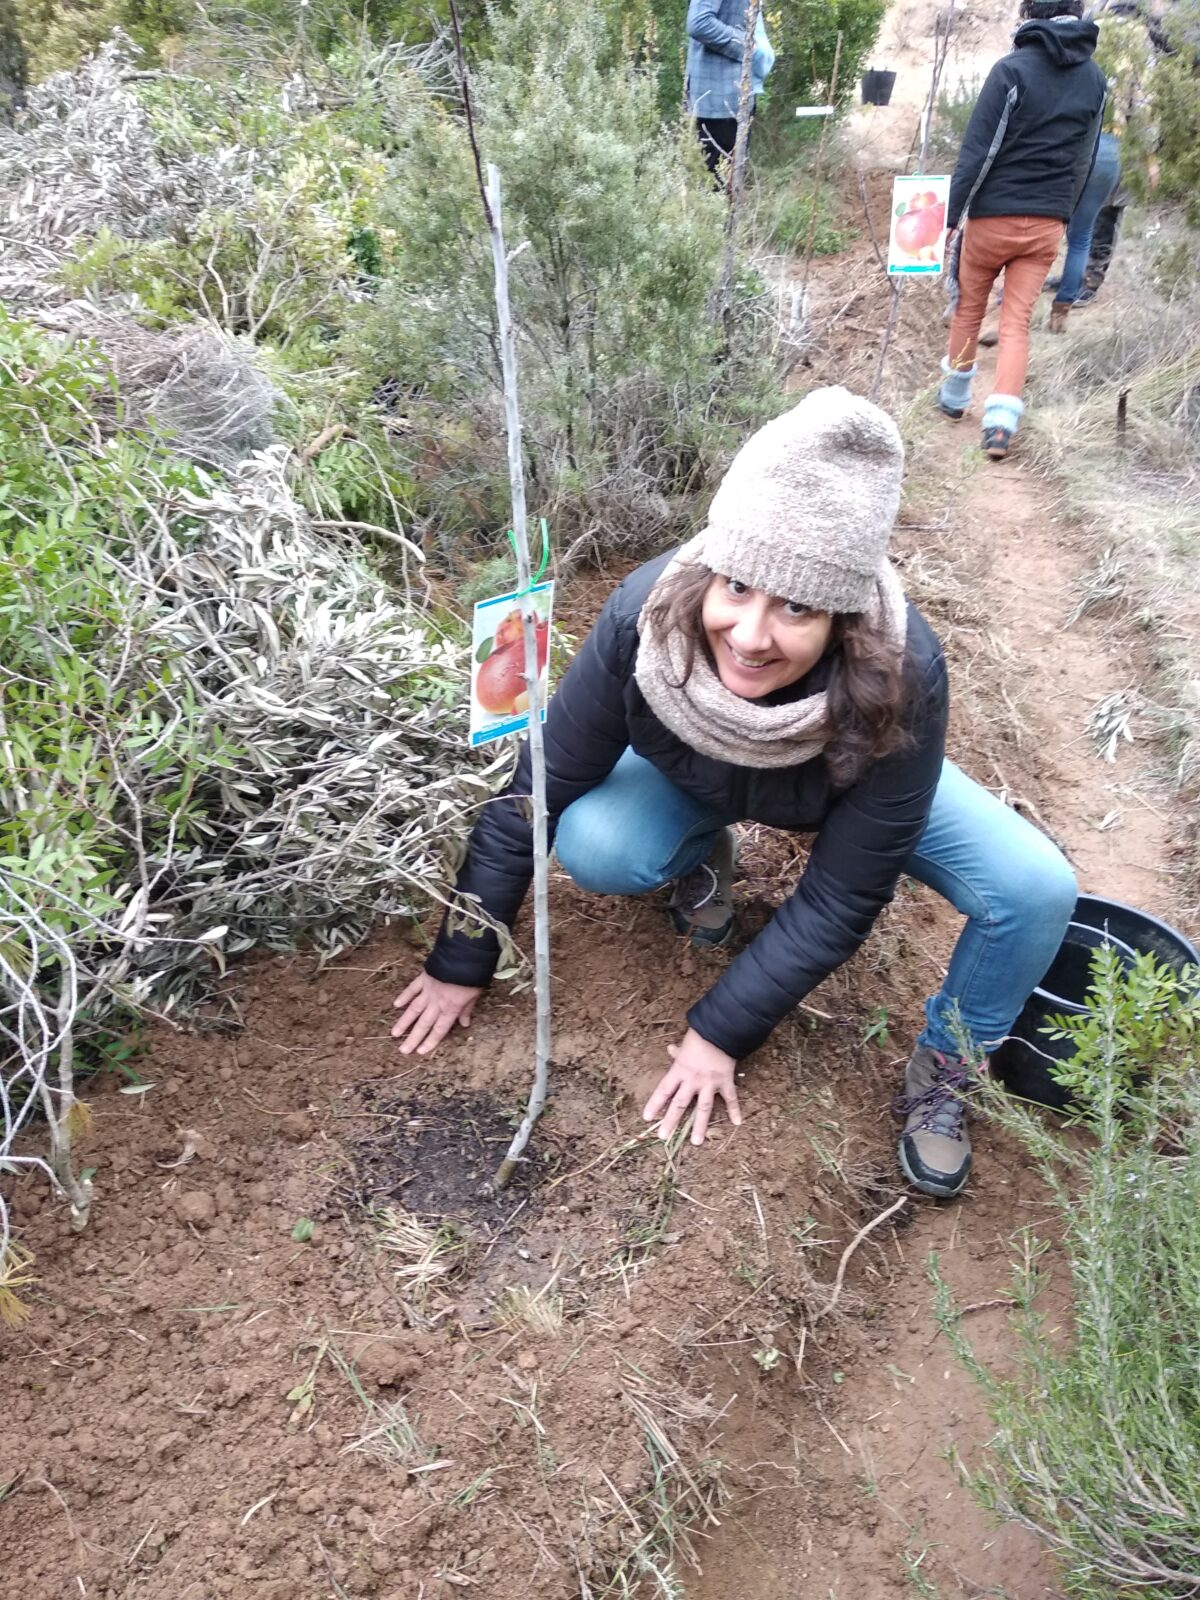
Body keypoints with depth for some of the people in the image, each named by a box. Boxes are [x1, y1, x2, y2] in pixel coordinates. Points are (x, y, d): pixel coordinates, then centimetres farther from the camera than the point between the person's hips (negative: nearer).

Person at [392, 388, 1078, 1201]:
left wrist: (720, 1029, -24)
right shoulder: (647, 616, -37)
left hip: (858, 783, 0)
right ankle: (704, 855, 7)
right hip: (691, 776, 1)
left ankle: (942, 1075, 6)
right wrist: (460, 965, -17)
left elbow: (841, 899, -28)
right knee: (590, 846, -29)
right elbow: (534, 797, -25)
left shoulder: (900, 678, -40)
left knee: (1038, 892, -22)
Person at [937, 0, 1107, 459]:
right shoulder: (1094, 79, 9)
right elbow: (1083, 160, 15)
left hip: (993, 216, -4)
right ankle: (1001, 421, -11)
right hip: (1048, 223, 4)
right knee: (1017, 321, 3)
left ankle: (955, 395, 28)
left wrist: (952, 214, -10)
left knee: (969, 308, 15)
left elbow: (977, 150, -13)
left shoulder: (1013, 69, -9)